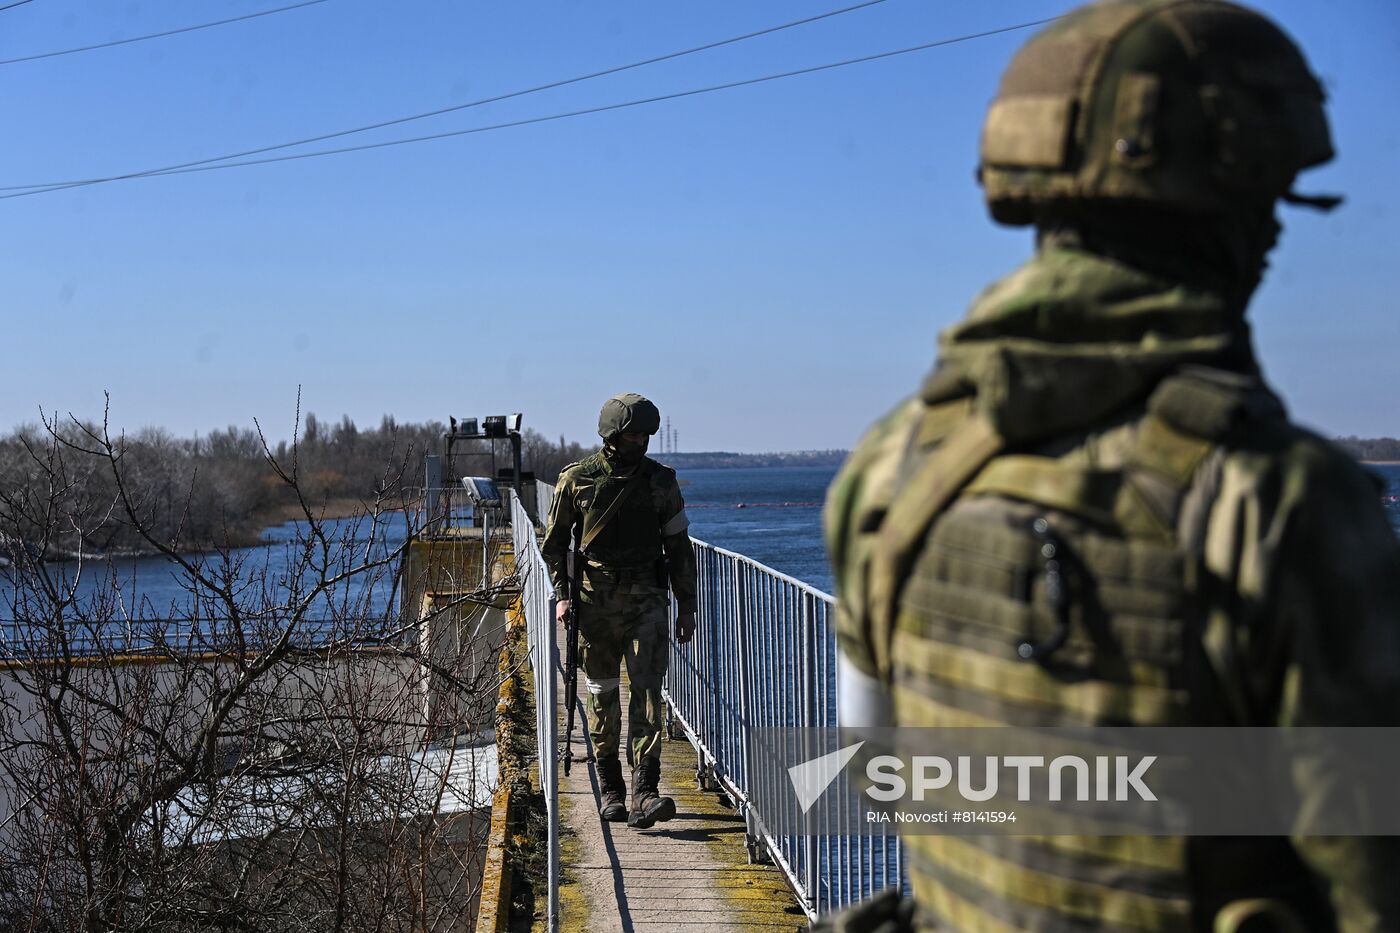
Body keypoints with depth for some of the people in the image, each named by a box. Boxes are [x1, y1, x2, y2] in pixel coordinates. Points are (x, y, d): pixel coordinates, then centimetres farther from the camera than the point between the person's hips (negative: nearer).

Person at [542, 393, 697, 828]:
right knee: (602, 698, 5)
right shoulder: (576, 479, 1)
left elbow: (678, 547, 11)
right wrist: (562, 595, -3)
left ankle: (644, 794, -16)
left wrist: (686, 606, 7)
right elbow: (554, 543, 9)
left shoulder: (661, 481, 5)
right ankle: (610, 792, 17)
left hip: (646, 600, 0)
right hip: (594, 602, 0)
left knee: (648, 691, -11)